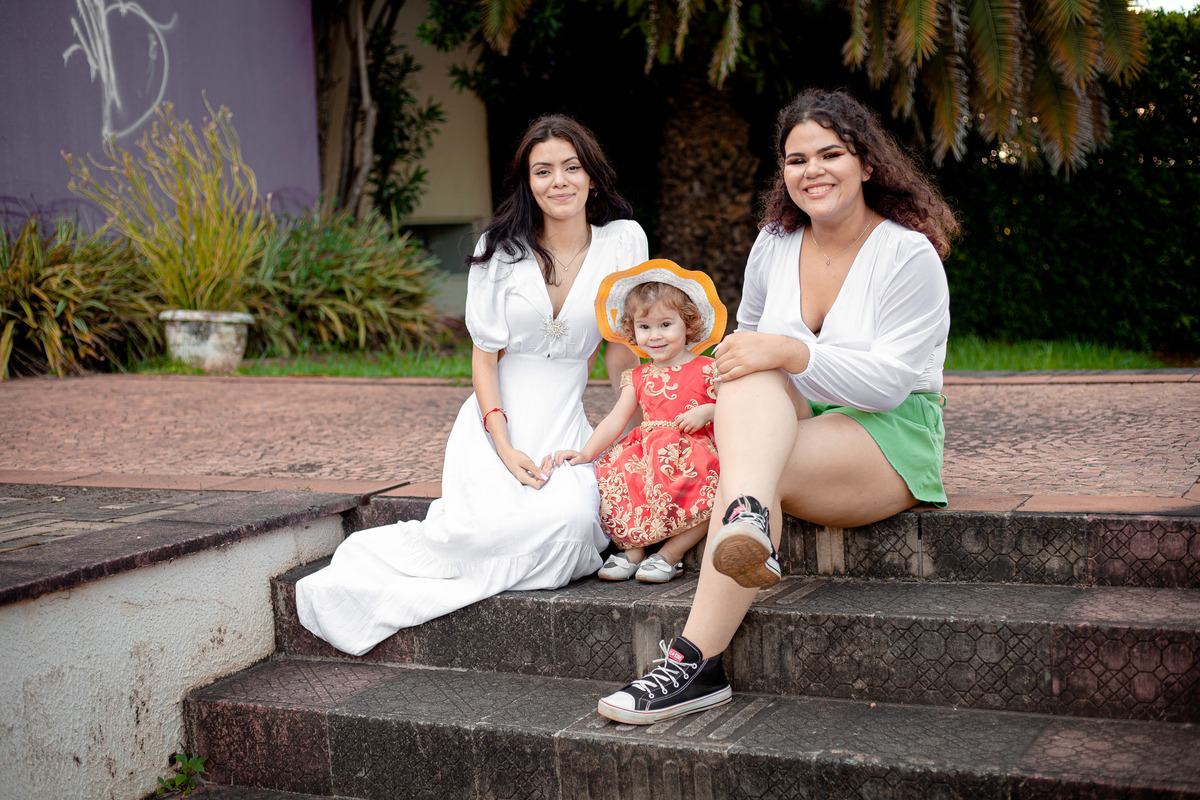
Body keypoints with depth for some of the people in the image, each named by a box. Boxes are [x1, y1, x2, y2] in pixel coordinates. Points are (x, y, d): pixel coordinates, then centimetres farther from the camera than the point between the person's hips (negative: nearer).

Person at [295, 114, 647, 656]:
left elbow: (621, 346, 8)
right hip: (497, 415, -2)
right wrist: (504, 447, -14)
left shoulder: (623, 239, 1)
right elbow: (484, 356, -2)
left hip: (565, 419, 2)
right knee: (489, 526, -30)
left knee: (572, 520, -31)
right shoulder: (500, 247, 0)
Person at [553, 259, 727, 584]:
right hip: (647, 454, 4)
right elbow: (615, 420, 13)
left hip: (694, 454, -4)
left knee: (705, 496, -33)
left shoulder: (706, 370, 4)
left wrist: (707, 412, -16)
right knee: (612, 479, -20)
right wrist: (586, 453, 1)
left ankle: (670, 554, -15)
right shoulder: (639, 378, 16)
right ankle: (632, 550, -9)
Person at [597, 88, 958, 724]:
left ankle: (697, 662, -41)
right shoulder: (774, 246, 8)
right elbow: (751, 332, 25)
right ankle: (749, 517, -61)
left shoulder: (909, 255, -8)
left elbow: (889, 382, -17)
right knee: (749, 376, -30)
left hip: (892, 439, -4)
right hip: (787, 429, 5)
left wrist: (792, 352, -29)